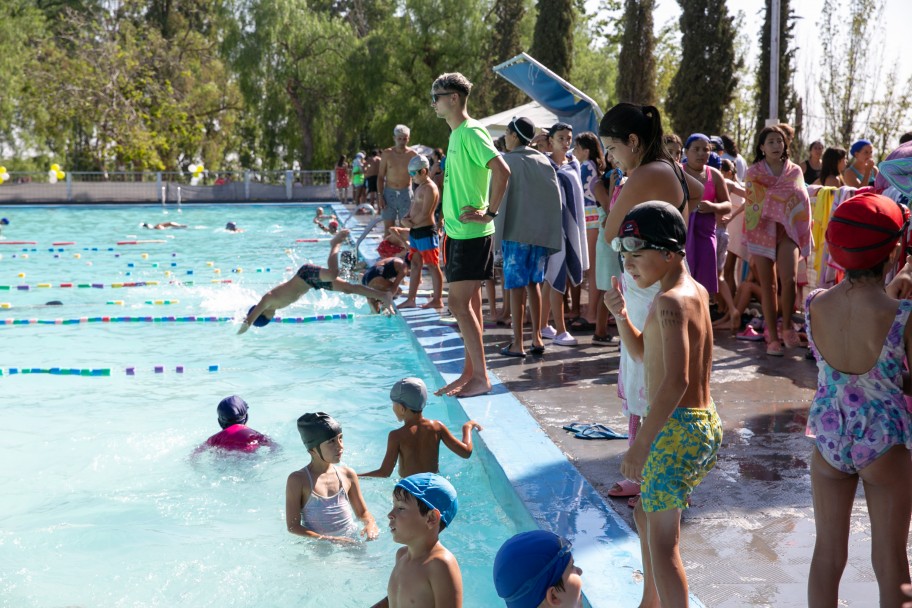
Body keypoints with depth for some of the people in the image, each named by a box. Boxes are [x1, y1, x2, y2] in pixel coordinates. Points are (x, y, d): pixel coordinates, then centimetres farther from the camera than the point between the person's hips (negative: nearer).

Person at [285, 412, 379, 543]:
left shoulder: (348, 475, 5)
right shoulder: (298, 480, -7)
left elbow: (362, 512, 16)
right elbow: (293, 526, -9)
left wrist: (370, 524, -7)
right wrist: (329, 539, -18)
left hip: (350, 541, 2)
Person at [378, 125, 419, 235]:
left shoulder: (413, 155, -4)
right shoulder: (387, 154, -1)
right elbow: (380, 176, 3)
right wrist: (380, 196, -5)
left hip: (405, 194, -1)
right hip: (389, 193, 1)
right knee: (388, 227, 2)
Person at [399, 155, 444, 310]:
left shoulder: (430, 188, -15)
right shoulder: (419, 187, 16)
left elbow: (425, 213, -20)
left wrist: (412, 222, -9)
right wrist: (407, 218, -1)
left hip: (426, 231, -10)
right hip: (415, 232, 10)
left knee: (432, 266, -4)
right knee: (415, 265, 12)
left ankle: (437, 300, 0)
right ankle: (411, 299, 17)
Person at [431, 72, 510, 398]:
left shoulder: (471, 132, -14)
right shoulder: (456, 134, 16)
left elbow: (501, 171, -25)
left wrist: (490, 212, -20)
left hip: (472, 233, -10)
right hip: (457, 231, 10)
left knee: (459, 303, -9)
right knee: (468, 303, 12)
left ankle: (481, 377, -2)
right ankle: (470, 374, 18)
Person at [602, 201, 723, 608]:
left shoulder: (670, 301, -20)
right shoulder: (694, 291, 10)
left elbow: (676, 381, -29)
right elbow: (642, 352, 19)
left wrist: (641, 444, -29)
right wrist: (621, 315, 3)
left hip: (677, 429, -10)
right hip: (703, 422, 10)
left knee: (662, 541, -4)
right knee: (645, 512, 27)